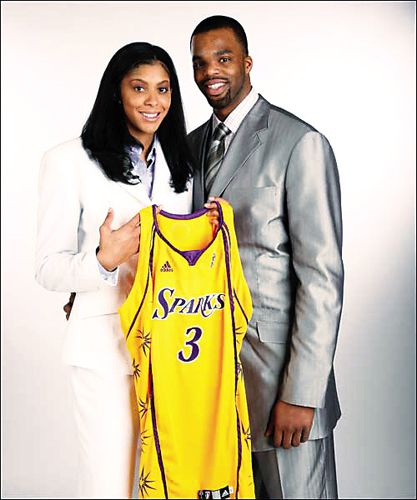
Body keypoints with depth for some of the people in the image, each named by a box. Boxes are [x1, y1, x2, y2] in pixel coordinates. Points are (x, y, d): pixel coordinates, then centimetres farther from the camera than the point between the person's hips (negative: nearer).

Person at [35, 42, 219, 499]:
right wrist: (104, 259, -24)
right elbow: (48, 268, -6)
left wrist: (210, 226, 1)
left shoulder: (180, 164, 12)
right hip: (106, 345, -5)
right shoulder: (70, 161, -5)